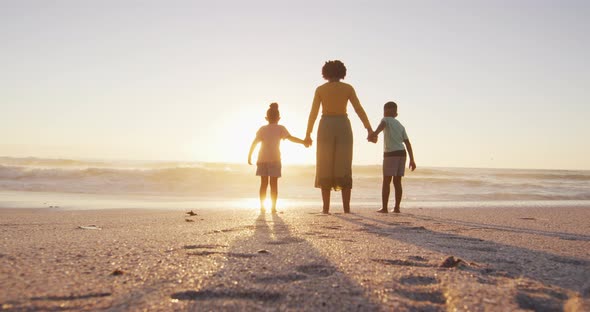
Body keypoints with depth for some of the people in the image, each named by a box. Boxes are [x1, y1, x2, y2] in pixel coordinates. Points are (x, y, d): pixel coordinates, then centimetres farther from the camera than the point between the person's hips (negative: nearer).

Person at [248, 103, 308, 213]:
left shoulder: (262, 129, 6)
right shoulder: (280, 128, 1)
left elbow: (254, 142, 0)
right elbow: (290, 138, -12)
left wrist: (249, 155, 4)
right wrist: (303, 142, -11)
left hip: (262, 159, 2)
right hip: (274, 159, -2)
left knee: (264, 183, 8)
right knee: (274, 184, 1)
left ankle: (262, 206, 7)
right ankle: (273, 207, -1)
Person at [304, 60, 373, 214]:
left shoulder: (320, 89, 4)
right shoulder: (348, 88, 4)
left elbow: (313, 113, 0)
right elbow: (359, 109, -3)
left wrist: (308, 134, 5)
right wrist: (370, 130, -4)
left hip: (326, 128, 0)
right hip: (343, 128, 0)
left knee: (325, 169, 2)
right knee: (344, 169, 2)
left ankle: (326, 207, -4)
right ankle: (346, 207, -4)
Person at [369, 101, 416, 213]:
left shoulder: (386, 120, 4)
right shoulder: (400, 126, 22)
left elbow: (382, 125, -23)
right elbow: (407, 143, 16)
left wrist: (375, 133, -40)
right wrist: (412, 160, 16)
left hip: (391, 154, -6)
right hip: (402, 153, 6)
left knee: (386, 181, -3)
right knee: (397, 181, 10)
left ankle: (384, 207, -4)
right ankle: (397, 207, 10)